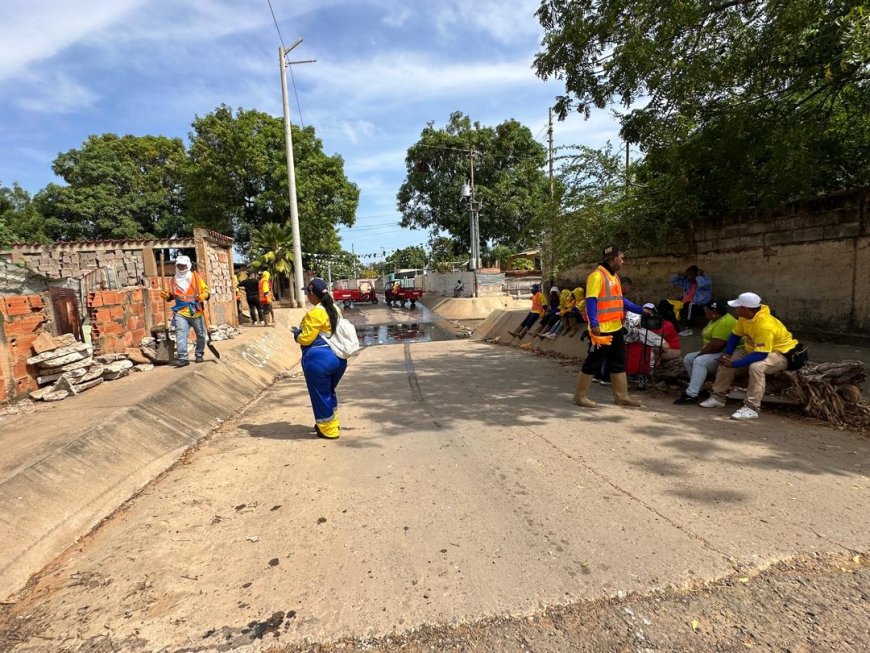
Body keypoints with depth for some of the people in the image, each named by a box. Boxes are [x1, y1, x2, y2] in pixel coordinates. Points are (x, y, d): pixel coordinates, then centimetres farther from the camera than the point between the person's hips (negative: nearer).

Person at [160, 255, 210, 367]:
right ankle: (182, 358, -17)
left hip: (196, 312, -1)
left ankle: (199, 354, 27)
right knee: (181, 333, -14)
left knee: (201, 334, 9)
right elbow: (172, 295, 22)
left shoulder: (195, 277, 2)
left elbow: (206, 290, 1)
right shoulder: (174, 280, 11)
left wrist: (202, 296, -19)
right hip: (180, 312, 1)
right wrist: (166, 295, 0)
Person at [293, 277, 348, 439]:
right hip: (338, 357, 9)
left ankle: (329, 430, 18)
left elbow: (306, 339, -16)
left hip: (318, 359, -9)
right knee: (329, 392, 24)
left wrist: (297, 334, 6)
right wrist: (304, 330, 21)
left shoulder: (314, 313, -17)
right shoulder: (334, 309, 10)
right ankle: (332, 424, 36)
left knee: (320, 395, 7)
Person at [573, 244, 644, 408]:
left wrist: (640, 310, 17)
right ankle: (580, 396, 9)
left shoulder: (613, 276, 16)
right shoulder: (597, 275, -14)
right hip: (601, 330, -9)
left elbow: (620, 300, 22)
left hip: (616, 328, 10)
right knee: (593, 363, -2)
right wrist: (594, 324, -27)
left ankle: (622, 396, 24)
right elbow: (591, 301, -20)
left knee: (619, 363, 14)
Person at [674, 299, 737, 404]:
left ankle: (692, 395, -34)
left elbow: (716, 345, -27)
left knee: (699, 361, -30)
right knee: (688, 358, 4)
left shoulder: (725, 322, -21)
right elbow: (708, 339, 15)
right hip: (712, 353, 11)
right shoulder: (715, 320, 15)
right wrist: (703, 350, -2)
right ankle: (698, 388, 3)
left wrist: (701, 353, -14)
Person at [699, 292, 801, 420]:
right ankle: (718, 397, 9)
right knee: (726, 360, -1)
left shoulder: (765, 325, -35)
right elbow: (735, 336, 2)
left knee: (756, 367, -37)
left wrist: (733, 364, -37)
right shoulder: (744, 317, -11)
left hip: (780, 353, -9)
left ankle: (751, 408, -31)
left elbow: (760, 355, -37)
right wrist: (727, 354, -11)